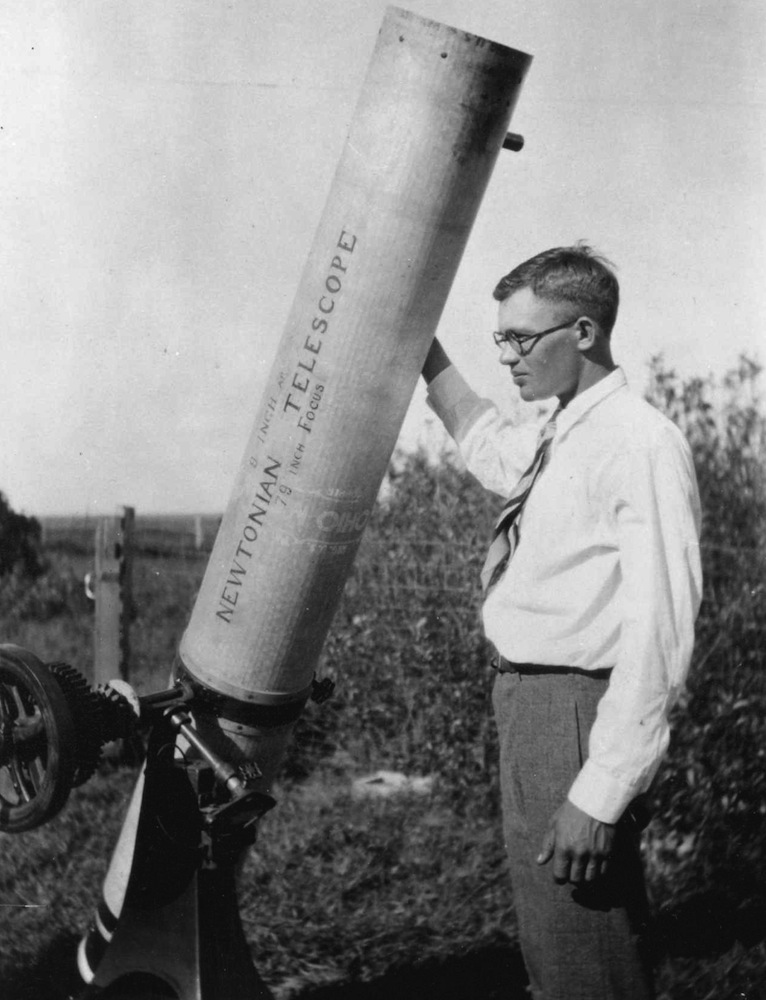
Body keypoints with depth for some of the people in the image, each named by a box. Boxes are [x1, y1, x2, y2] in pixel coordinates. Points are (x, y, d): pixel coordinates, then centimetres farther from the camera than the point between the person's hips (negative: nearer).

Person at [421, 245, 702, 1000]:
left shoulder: (642, 442, -18)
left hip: (574, 712, -9)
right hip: (527, 703, 9)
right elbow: (480, 438, 34)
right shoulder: (551, 442, 9)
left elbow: (657, 633, -23)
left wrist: (599, 796, -25)